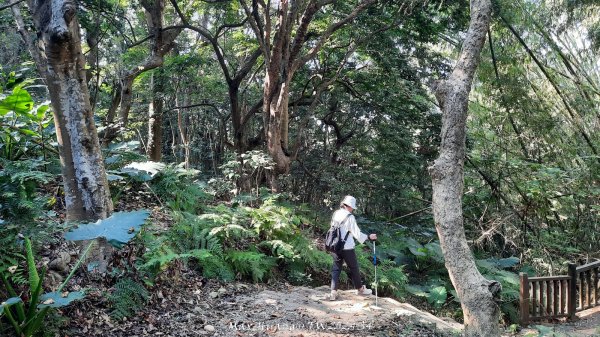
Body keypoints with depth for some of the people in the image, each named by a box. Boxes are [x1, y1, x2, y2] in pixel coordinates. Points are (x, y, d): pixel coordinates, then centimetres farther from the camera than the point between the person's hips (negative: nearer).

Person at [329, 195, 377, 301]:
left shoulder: (335, 214, 4)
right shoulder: (349, 217, -16)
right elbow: (356, 233, -15)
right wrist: (369, 237, -4)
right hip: (347, 248, -5)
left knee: (336, 269, 11)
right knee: (354, 268, 12)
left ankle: (333, 292, 4)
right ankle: (360, 289, 28)